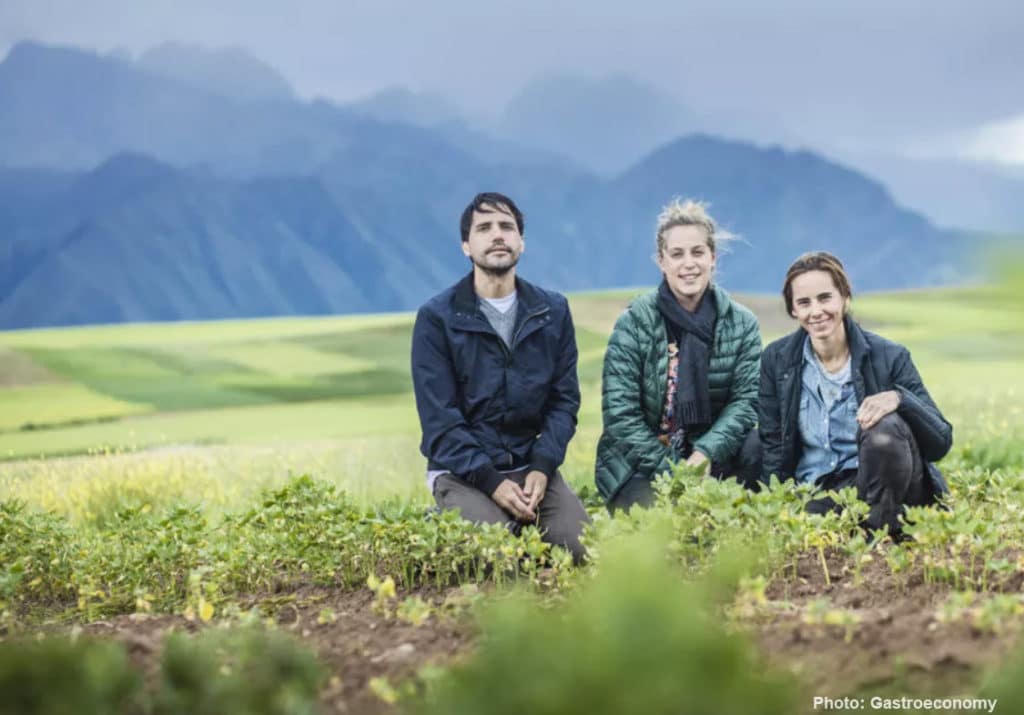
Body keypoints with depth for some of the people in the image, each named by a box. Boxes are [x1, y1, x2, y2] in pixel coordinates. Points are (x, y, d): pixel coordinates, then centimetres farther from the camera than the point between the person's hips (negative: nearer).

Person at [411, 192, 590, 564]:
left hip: (532, 465, 3)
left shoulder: (553, 310, 5)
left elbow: (565, 399, 4)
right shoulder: (437, 318, -5)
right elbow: (439, 418, -9)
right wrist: (492, 481, -19)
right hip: (462, 471, -3)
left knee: (582, 548, -19)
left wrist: (542, 468, -12)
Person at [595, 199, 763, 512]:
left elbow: (745, 399, -7)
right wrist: (670, 472, -20)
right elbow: (619, 412, -12)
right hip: (639, 466, -3)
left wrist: (705, 454, -24)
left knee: (754, 447, -27)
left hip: (710, 455, 3)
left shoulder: (742, 324, 2)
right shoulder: (634, 322, -8)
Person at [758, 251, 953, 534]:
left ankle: (884, 530, -14)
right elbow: (772, 447, 8)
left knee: (885, 427, -33)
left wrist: (899, 399, -26)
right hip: (816, 494, 1)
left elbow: (942, 442, -9)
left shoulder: (889, 357, -5)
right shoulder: (777, 360, 2)